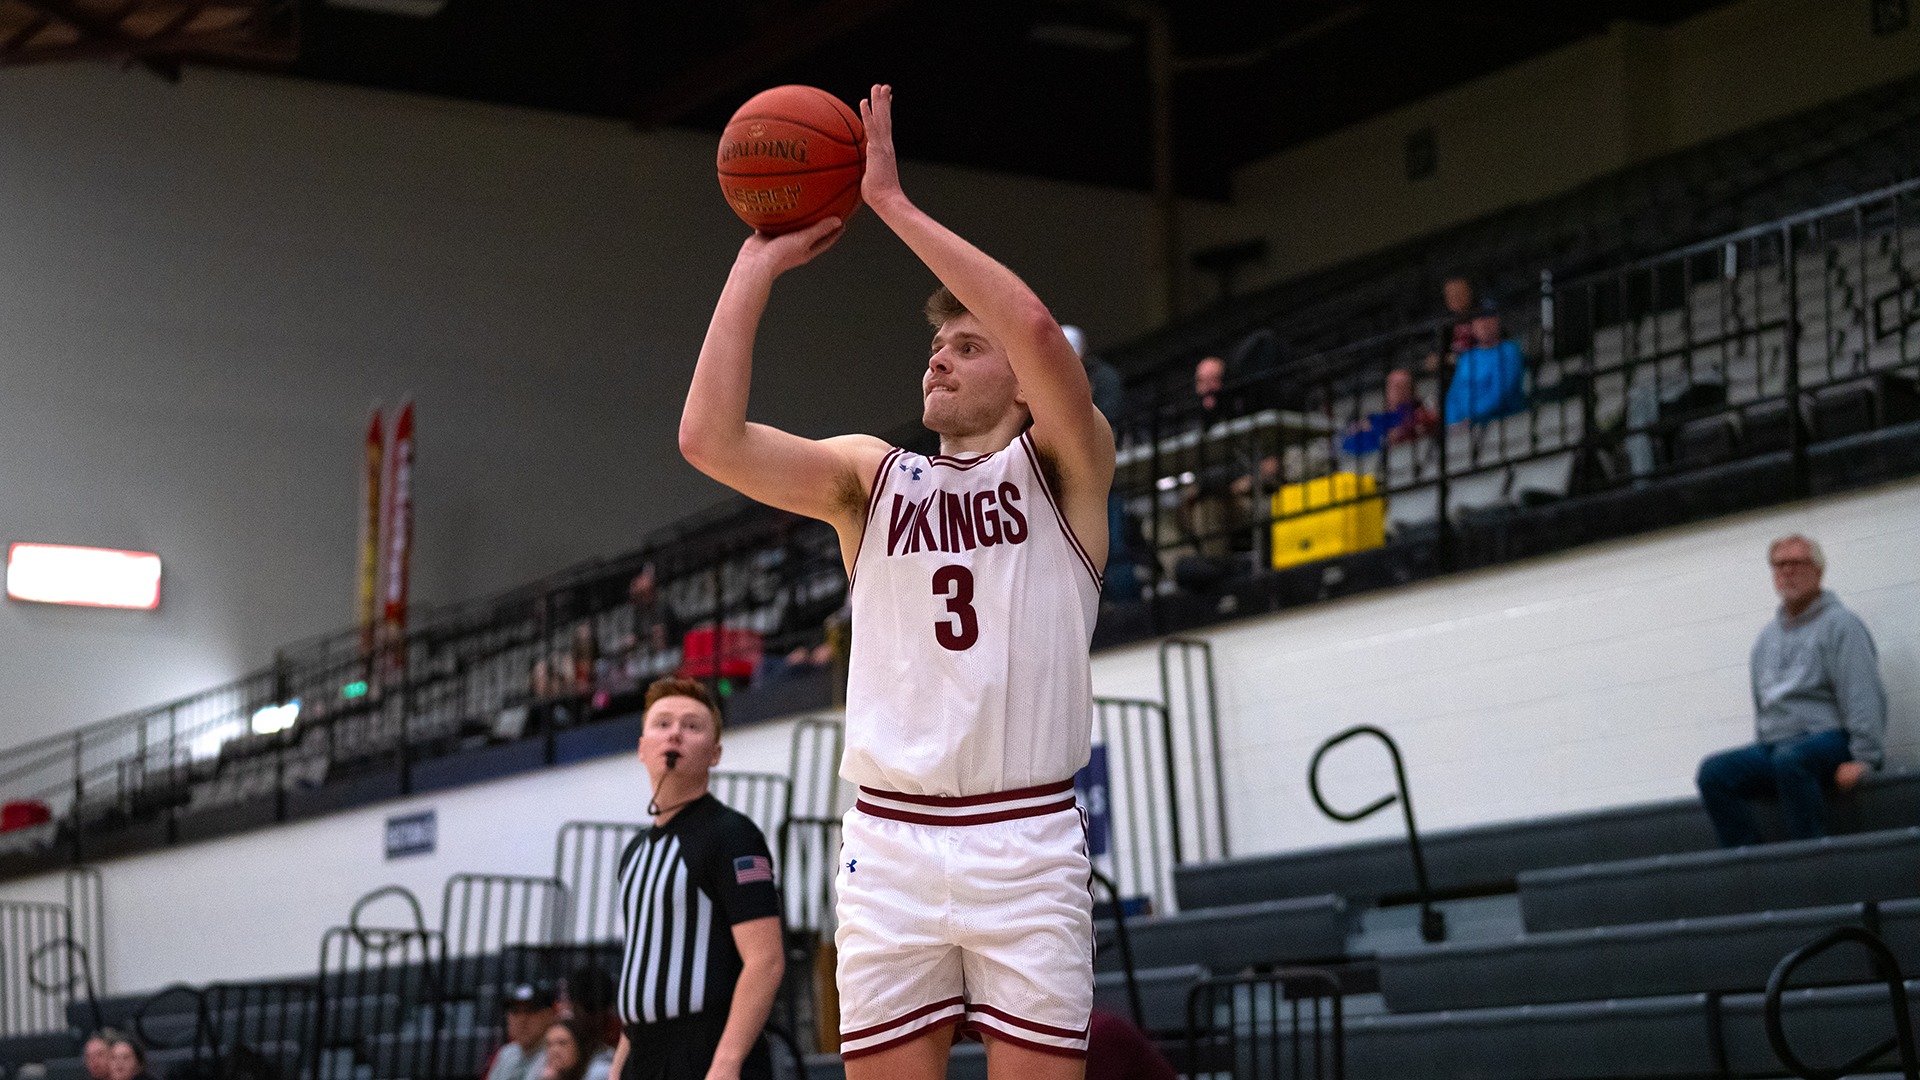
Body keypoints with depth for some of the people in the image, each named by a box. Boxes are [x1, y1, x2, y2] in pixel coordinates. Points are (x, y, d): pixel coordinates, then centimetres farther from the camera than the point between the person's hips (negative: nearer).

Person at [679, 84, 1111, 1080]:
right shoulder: (871, 477, 16)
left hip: (1027, 839, -2)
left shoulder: (1061, 467, 7)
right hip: (889, 840, 3)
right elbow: (709, 439, 0)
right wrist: (759, 263, 2)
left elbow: (1036, 328, -13)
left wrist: (892, 203, -9)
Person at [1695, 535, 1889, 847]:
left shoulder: (1840, 624, 1)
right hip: (1775, 746, 6)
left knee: (1789, 761, -39)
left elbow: (1863, 696, -9)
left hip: (1828, 740, -6)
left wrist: (1863, 759, -19)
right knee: (1714, 772, -20)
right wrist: (1760, 758, 16)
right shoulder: (1768, 637, 23)